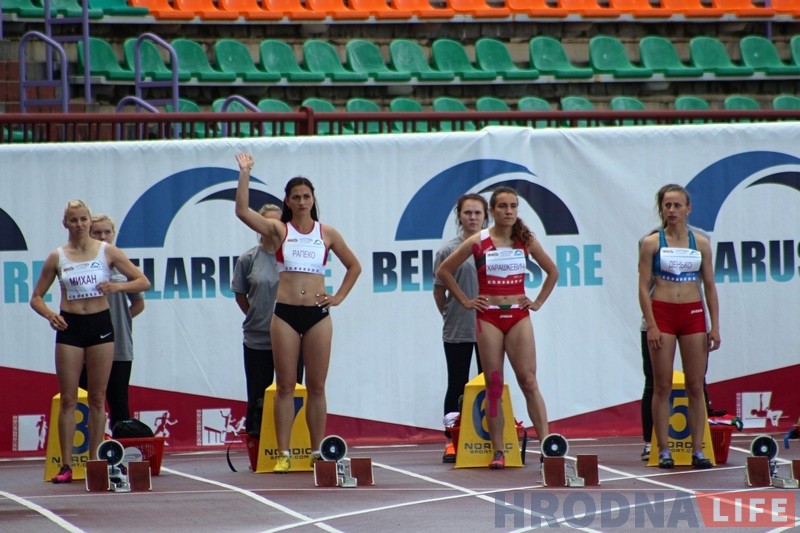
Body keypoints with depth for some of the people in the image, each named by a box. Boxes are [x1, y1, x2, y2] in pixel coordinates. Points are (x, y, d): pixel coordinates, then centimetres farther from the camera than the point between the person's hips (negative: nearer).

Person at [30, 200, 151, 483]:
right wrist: (49, 314, -13)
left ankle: (94, 461, 9)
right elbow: (36, 297, 8)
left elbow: (143, 282, 0)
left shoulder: (107, 252, 2)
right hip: (69, 327, 0)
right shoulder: (57, 257, 4)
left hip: (100, 324, 0)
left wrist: (118, 286, -18)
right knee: (68, 398, -2)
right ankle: (66, 465, -1)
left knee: (97, 398, 4)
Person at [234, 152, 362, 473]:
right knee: (285, 387, -1)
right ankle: (283, 455, -2)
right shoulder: (279, 230, 5)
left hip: (318, 314, 1)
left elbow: (354, 266, 18)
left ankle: (317, 453, 7)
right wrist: (244, 174, -12)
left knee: (317, 387, 4)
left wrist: (340, 297, 7)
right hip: (285, 313, -1)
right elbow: (242, 211, -8)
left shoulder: (327, 234, 8)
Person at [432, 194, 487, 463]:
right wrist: (451, 316, 6)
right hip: (457, 331, -2)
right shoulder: (449, 250, -2)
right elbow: (439, 290, 3)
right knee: (457, 387, 3)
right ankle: (452, 441, 7)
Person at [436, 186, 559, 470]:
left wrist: (538, 302, 9)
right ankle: (497, 451, 3)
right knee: (493, 385, 1)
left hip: (518, 316, 1)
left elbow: (552, 271, 17)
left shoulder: (526, 240, 4)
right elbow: (444, 271, 6)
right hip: (489, 317, -1)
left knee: (529, 381, -7)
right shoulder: (478, 242, -1)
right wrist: (465, 300, 3)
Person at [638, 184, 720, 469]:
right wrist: (651, 325, -11)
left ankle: (697, 449, 5)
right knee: (662, 386, -1)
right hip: (662, 314, -2)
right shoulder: (651, 243, -1)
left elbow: (710, 286, 9)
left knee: (696, 385, 2)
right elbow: (644, 286, -3)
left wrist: (715, 326, 3)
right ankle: (663, 451, 2)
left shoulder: (701, 243, 6)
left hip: (693, 314, 2)